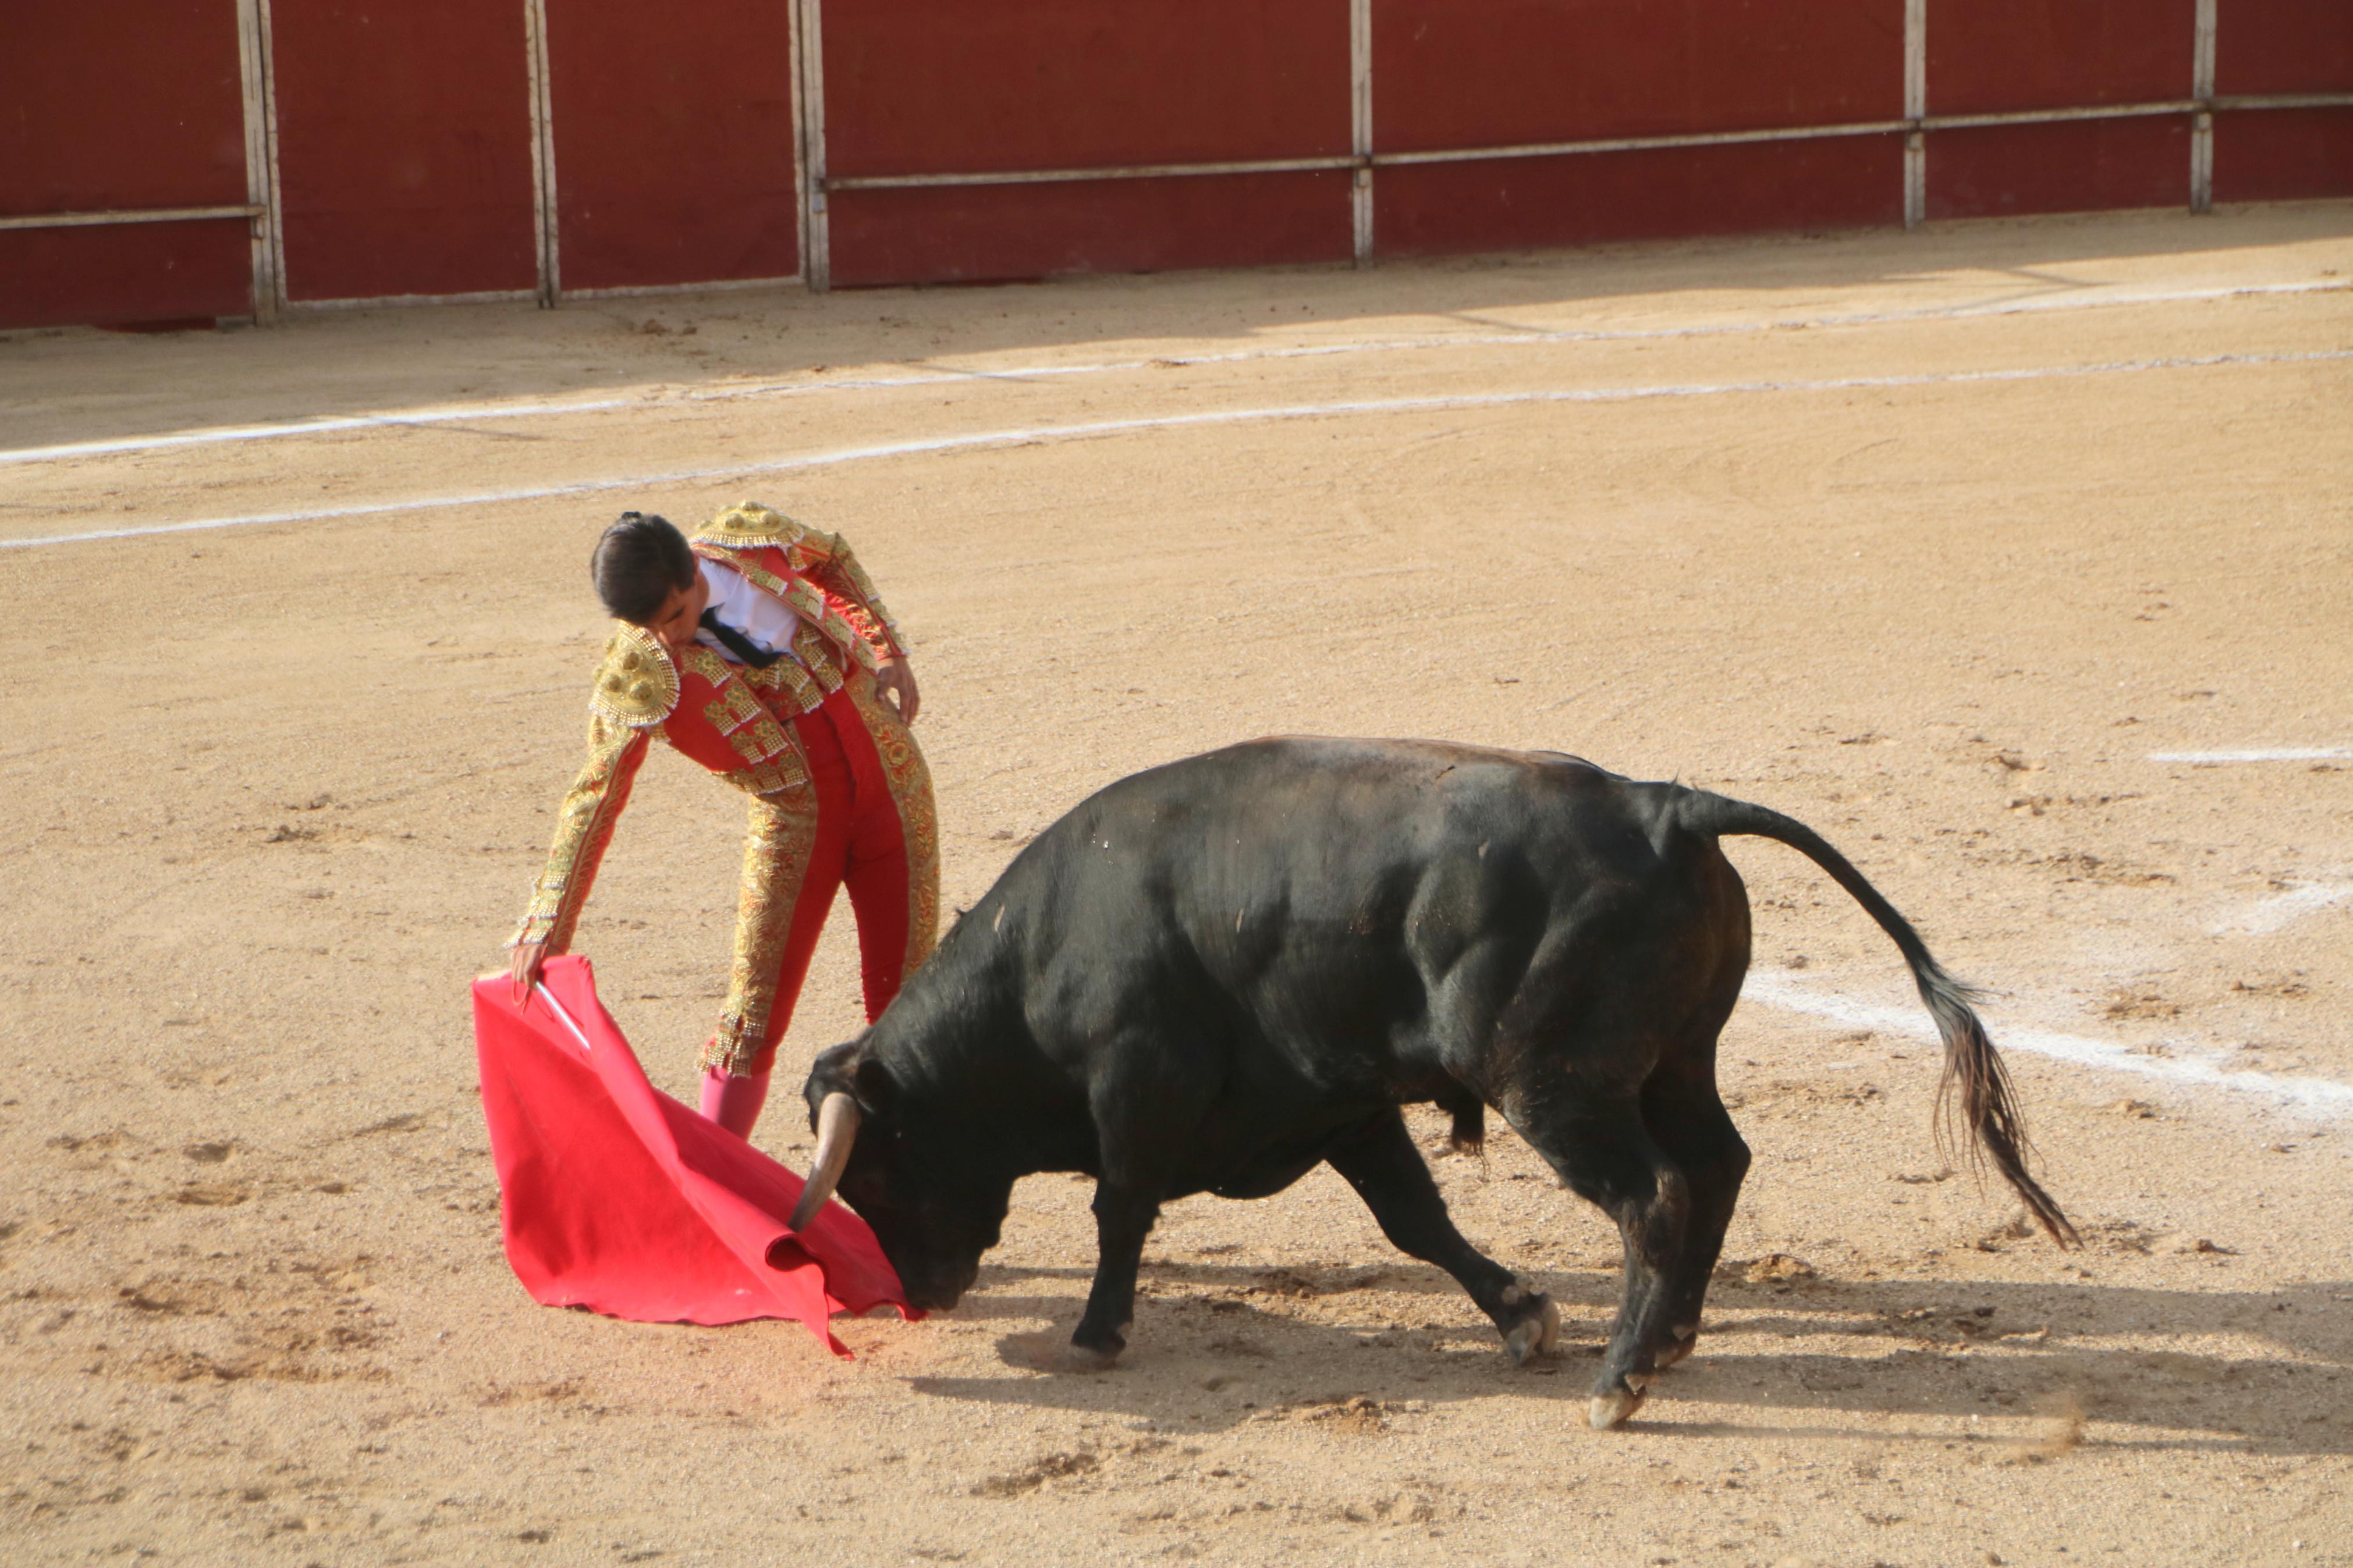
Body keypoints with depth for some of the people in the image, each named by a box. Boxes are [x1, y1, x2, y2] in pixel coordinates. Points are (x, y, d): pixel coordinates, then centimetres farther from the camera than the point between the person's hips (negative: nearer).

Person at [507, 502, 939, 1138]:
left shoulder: (750, 537, -11)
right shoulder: (636, 675, -18)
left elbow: (834, 560, 12)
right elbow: (595, 797, -14)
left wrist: (887, 651, 4)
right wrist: (548, 922, -16)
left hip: (891, 786, 3)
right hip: (793, 817, -3)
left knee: (905, 998, 3)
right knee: (753, 1010, -10)